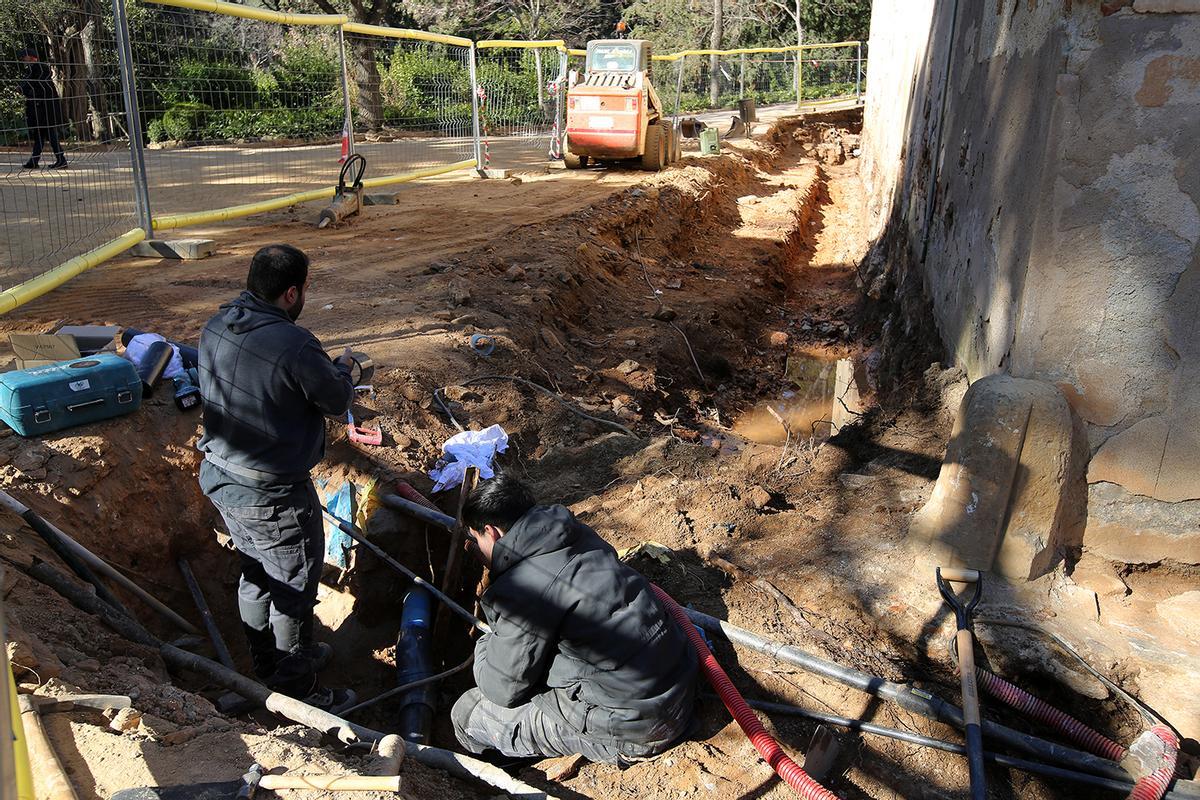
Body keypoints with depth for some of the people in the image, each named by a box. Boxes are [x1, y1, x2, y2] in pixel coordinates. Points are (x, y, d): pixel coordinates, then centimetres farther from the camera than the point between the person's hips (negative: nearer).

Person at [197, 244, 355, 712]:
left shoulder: (216, 327, -3)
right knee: (293, 590, 10)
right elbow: (338, 401, -14)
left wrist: (324, 369, 11)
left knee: (256, 576, 26)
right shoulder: (294, 346, -28)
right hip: (272, 497, -8)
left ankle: (269, 663, 47)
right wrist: (342, 368, 7)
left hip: (219, 477, 9)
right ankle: (296, 691, 27)